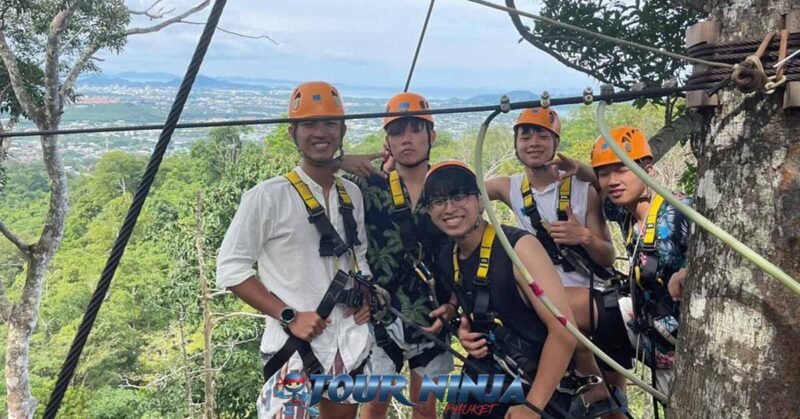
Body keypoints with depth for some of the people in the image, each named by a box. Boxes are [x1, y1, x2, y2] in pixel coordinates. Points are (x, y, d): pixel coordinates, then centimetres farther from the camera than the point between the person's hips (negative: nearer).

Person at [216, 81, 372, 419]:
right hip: (294, 345, -6)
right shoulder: (268, 196, -13)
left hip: (349, 342, 6)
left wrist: (366, 298, 1)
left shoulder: (352, 195, 6)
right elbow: (230, 269, -12)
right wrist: (289, 316, -18)